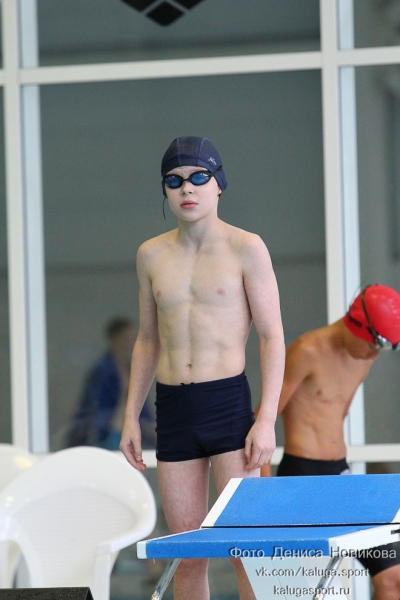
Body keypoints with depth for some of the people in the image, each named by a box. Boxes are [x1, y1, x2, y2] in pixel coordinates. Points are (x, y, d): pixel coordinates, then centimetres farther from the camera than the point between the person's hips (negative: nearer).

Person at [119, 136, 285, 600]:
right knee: (187, 556, 4)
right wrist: (131, 417, 13)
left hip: (230, 403, -4)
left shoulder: (245, 248, -1)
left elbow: (272, 337, -3)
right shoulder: (152, 255, 11)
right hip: (172, 409, 4)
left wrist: (266, 420, -12)